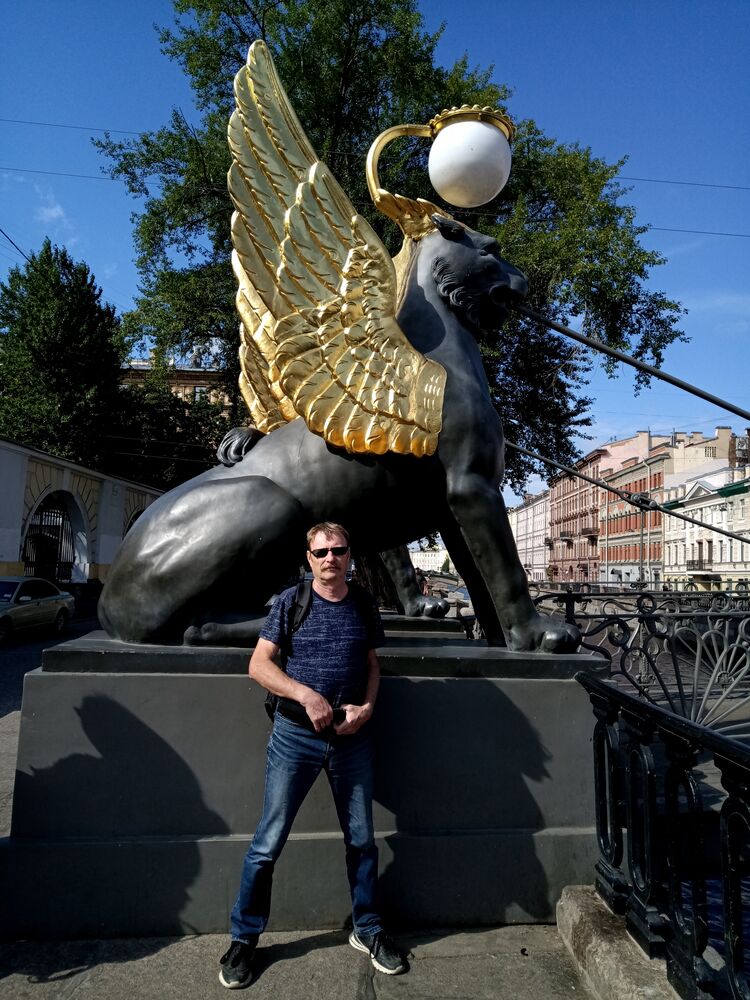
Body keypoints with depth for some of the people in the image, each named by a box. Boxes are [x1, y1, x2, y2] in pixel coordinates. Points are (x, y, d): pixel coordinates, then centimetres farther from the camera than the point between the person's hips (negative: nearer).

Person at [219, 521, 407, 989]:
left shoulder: (363, 604, 3)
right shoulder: (291, 601, -5)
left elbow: (372, 664, 11)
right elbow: (259, 664, -8)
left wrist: (367, 707, -7)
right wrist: (306, 694, -20)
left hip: (353, 737, 3)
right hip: (296, 735, -2)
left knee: (362, 839, 14)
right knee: (269, 841, 6)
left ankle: (368, 930, 34)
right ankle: (244, 938, 25)